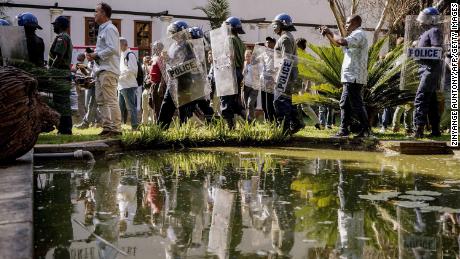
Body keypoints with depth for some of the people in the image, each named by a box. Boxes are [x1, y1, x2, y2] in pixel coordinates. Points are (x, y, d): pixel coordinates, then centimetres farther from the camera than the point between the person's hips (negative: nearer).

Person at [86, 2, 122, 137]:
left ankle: (116, 128, -9)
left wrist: (97, 55, -13)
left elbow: (112, 49, -21)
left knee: (110, 100, -11)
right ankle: (107, 127, 16)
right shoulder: (102, 29, 21)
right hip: (101, 70, 11)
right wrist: (94, 55, 9)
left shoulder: (109, 29, -10)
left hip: (108, 70, -11)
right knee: (101, 100, 12)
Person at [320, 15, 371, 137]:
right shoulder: (355, 35, 21)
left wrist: (330, 32, -15)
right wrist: (327, 34, 12)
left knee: (356, 104, -7)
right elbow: (337, 43, 27)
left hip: (354, 77, -10)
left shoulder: (359, 34, -12)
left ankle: (366, 129, -2)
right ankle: (344, 130, 16)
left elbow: (342, 42, -29)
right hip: (350, 77, 10)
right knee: (344, 104, 12)